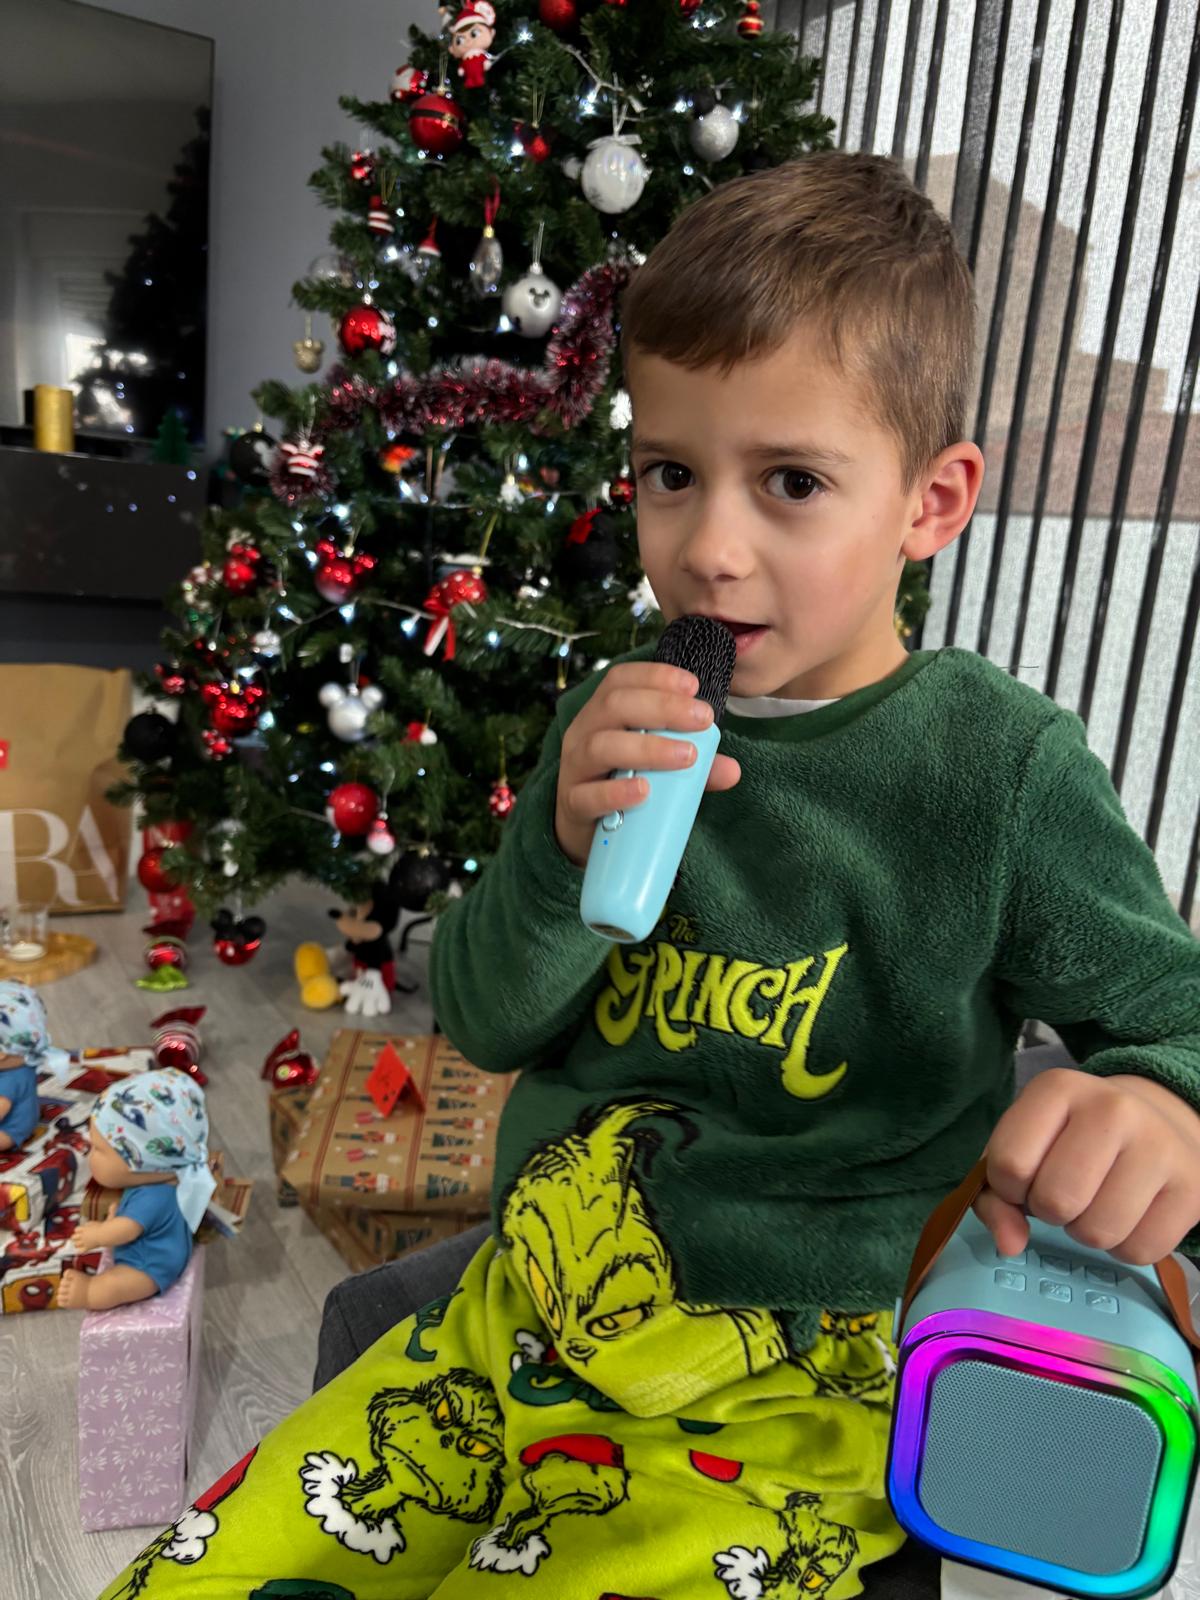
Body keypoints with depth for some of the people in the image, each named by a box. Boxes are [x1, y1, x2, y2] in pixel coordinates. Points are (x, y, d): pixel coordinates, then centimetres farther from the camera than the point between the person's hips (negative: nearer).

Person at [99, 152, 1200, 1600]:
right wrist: (566, 849, -21)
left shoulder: (1005, 764, -13)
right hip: (521, 1322, 4)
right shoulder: (621, 720, -1)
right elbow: (484, 1022, 0)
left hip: (788, 1398, -3)